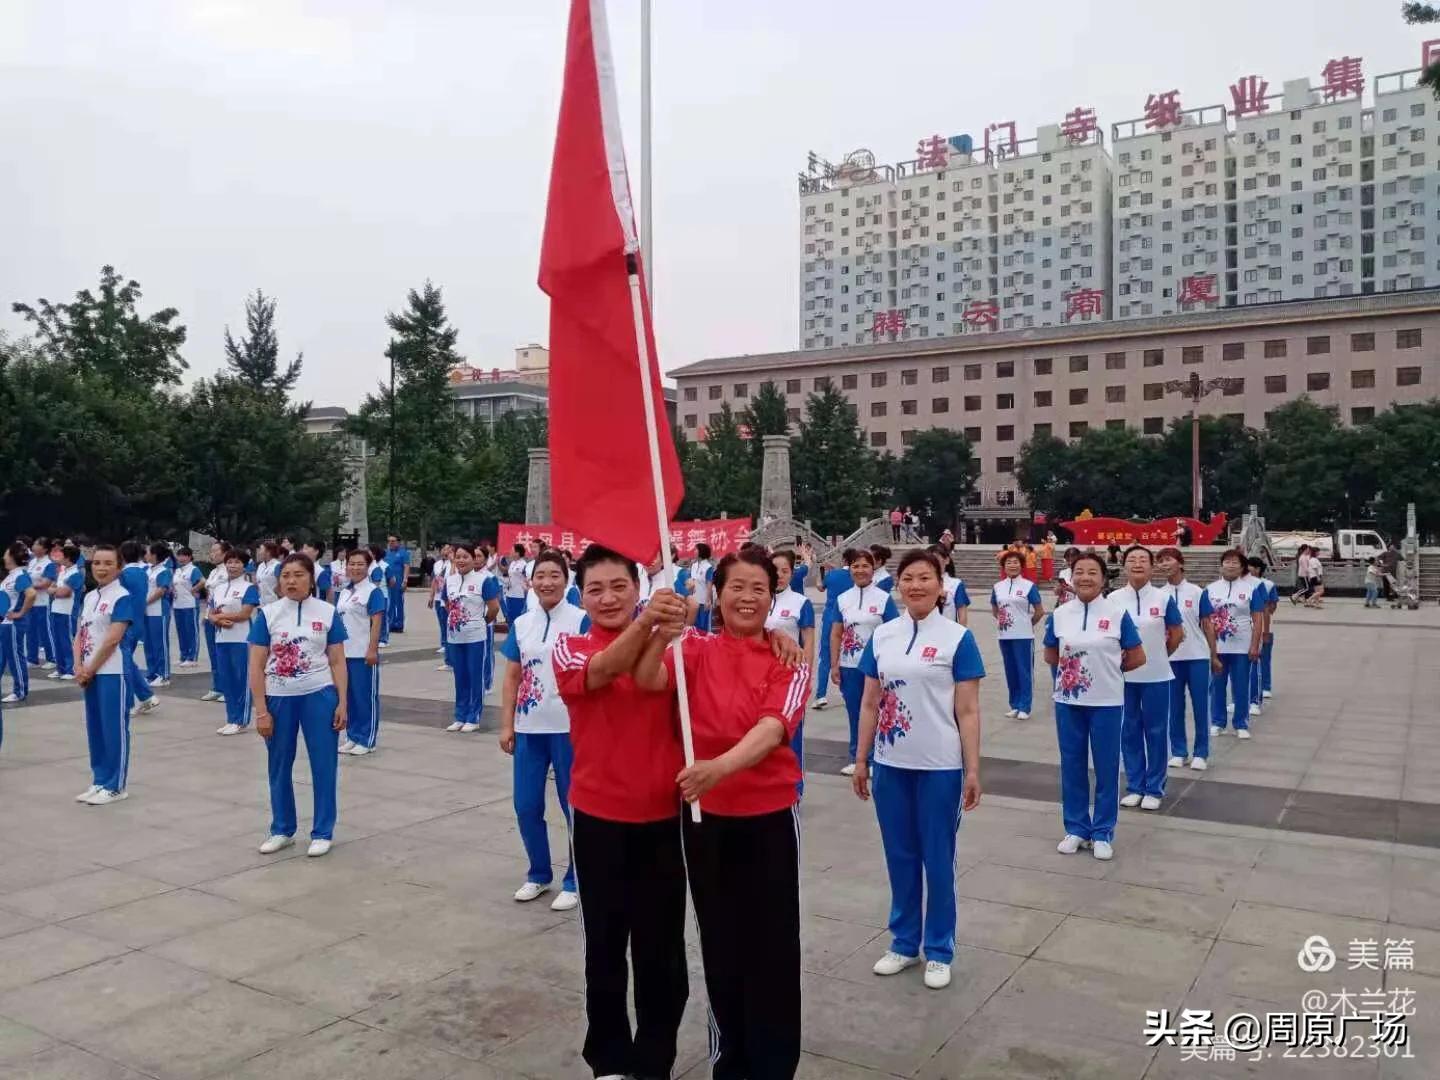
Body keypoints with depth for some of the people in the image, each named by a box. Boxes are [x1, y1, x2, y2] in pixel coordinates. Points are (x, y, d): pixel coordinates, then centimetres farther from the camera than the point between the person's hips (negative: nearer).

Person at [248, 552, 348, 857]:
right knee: (279, 766, 13)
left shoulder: (328, 613, -2)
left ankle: (322, 833, 16)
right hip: (279, 698, 1)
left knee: (324, 765, 3)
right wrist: (261, 711, -6)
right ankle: (282, 830, 29)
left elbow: (337, 662, 2)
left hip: (319, 695, -1)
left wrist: (342, 703, -4)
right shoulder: (267, 614, -3)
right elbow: (256, 665, -2)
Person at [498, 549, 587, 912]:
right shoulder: (520, 624, 7)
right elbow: (512, 678, 10)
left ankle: (574, 881, 20)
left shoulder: (580, 620, -6)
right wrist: (507, 725, 6)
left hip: (570, 728, -4)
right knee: (526, 807, 10)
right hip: (529, 729, 4)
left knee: (575, 807, 5)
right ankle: (538, 875, 29)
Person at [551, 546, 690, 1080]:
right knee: (605, 943, 11)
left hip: (663, 815, 1)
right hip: (599, 817, -1)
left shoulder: (668, 647, 1)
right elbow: (599, 672, -26)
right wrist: (645, 622, -46)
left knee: (661, 946, 7)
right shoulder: (569, 648, -4)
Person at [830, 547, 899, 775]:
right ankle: (856, 758, 21)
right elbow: (836, 634, 7)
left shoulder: (884, 598, -4)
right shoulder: (842, 599, 5)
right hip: (849, 666, 3)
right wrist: (834, 665, 3)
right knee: (854, 713, 10)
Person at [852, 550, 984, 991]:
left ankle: (939, 950, 23)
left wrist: (973, 770, -9)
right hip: (891, 766, 3)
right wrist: (860, 760, 8)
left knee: (938, 859, 8)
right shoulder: (882, 636, 3)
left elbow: (968, 712, -6)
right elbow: (870, 704, 8)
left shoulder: (958, 638, -6)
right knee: (900, 856, 14)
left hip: (940, 767, -3)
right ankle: (903, 942, 29)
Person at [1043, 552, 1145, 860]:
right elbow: (1050, 656, 11)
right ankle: (1076, 828, 24)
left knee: (1106, 768, 7)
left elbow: (1137, 658, -1)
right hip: (1068, 701, 2)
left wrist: (1109, 669, 5)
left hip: (1106, 702, -2)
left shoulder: (1118, 613, -7)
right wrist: (1073, 665, 1)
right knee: (1072, 765, 10)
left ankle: (1102, 833, 19)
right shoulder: (1059, 614, 0)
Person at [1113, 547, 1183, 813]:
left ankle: (1154, 789, 17)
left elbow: (1176, 634, 4)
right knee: (1129, 731, 8)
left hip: (1156, 676, -1)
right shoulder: (1113, 599, -2)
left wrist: (1157, 657, 9)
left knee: (1156, 732, 5)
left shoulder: (1164, 598, -4)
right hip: (1123, 675, 1)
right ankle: (1134, 786, 20)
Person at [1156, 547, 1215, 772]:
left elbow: (1207, 625, 3)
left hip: (1197, 656, -1)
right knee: (1174, 707, 7)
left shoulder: (1197, 592, -1)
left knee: (1200, 705, 3)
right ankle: (1178, 752, 18)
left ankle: (1201, 754, 13)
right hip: (1170, 658, 1)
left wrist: (1214, 656, 4)